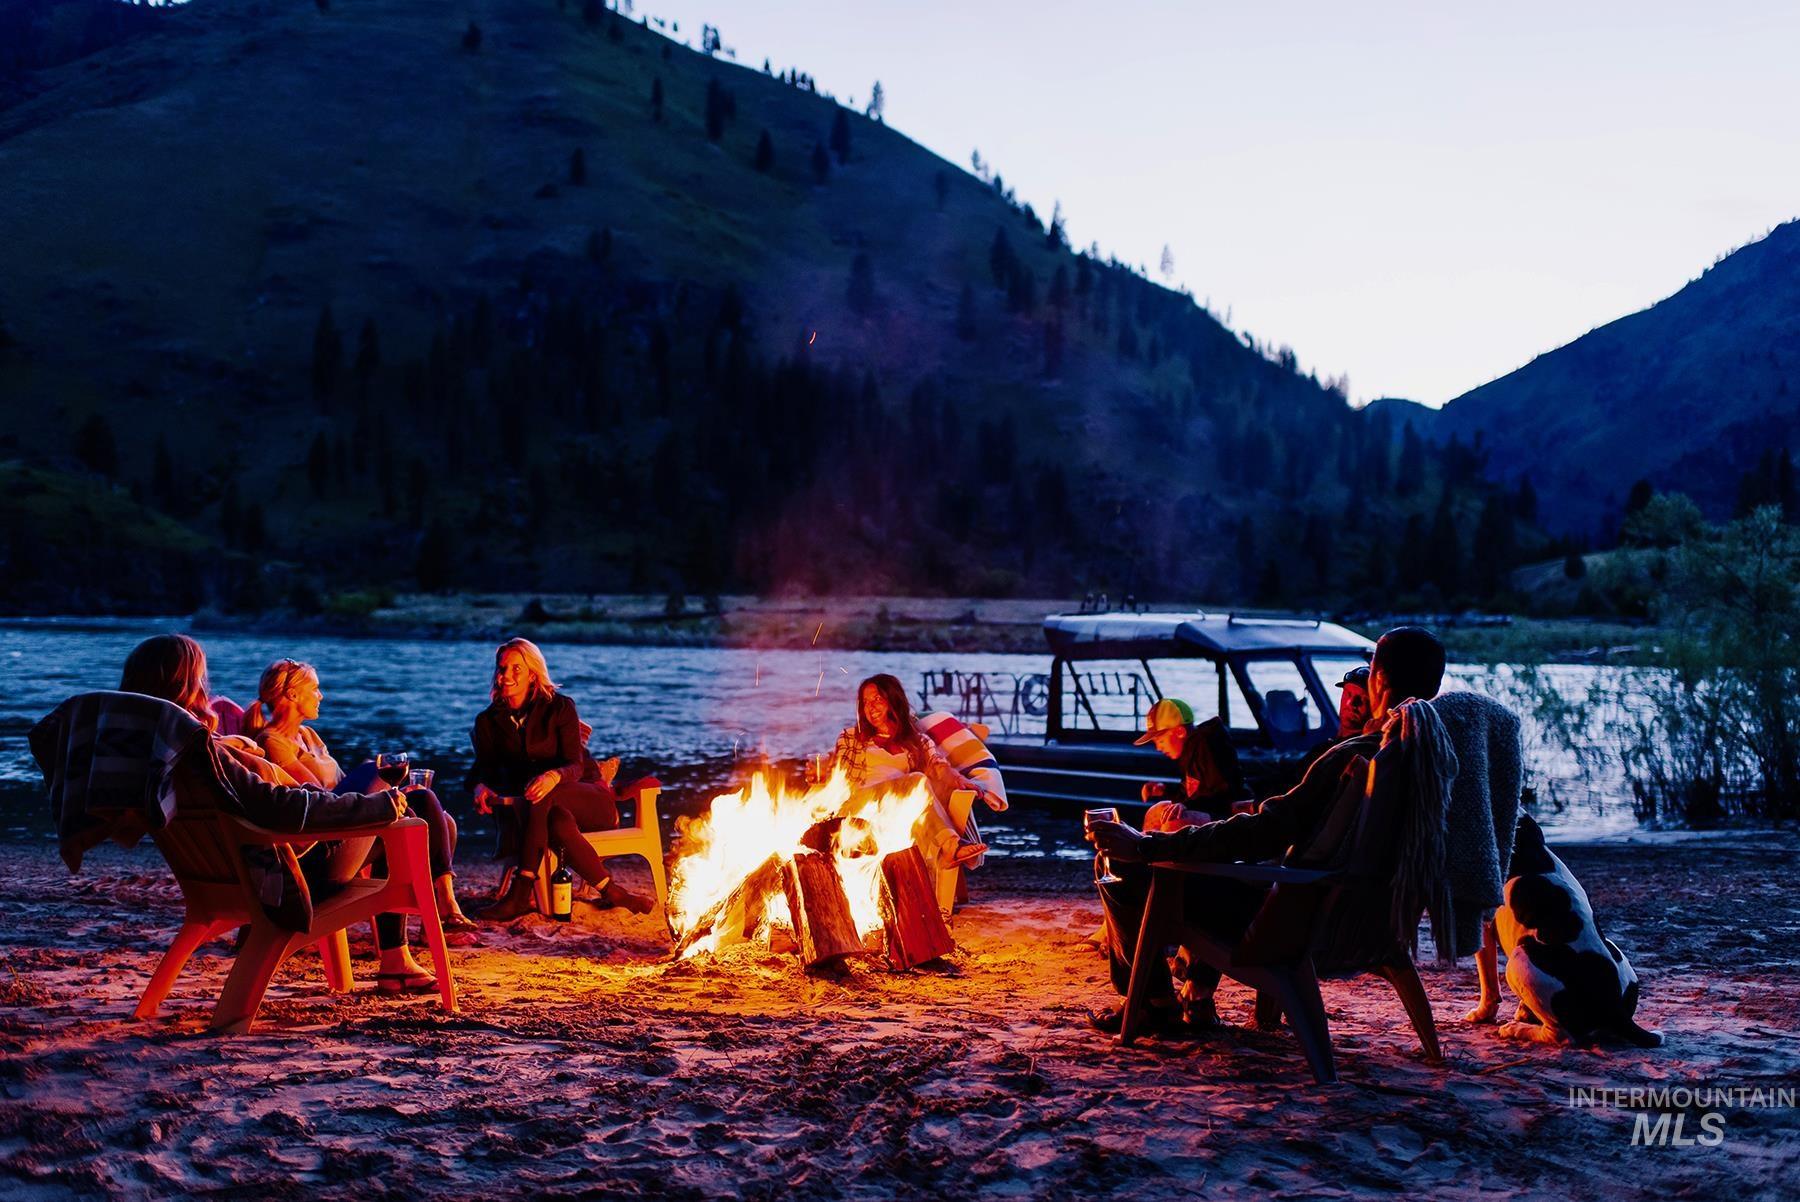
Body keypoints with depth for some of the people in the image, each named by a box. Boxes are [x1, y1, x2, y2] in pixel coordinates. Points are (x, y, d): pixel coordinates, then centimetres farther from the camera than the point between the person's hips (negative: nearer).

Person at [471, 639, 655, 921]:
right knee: (559, 822, -38)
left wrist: (553, 777, -36)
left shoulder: (559, 707, -2)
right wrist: (481, 787, -26)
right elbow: (483, 768, 1)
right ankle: (612, 892, -33)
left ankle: (520, 894, -40)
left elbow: (575, 765, -11)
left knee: (541, 796, -37)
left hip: (589, 799, -2)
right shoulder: (488, 721, 10)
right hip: (548, 808, 2)